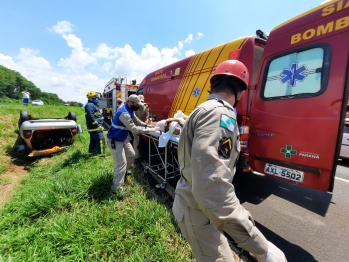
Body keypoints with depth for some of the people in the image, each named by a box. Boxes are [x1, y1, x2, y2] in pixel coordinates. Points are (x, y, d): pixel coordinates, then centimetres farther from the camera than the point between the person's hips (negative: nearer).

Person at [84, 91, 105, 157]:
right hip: (95, 127, -11)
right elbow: (90, 116, -23)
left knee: (93, 140, 20)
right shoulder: (90, 105, -12)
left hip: (94, 127, 11)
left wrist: (100, 124, 21)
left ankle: (91, 151, 33)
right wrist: (97, 124, -24)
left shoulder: (93, 105, 23)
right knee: (101, 140, -15)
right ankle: (101, 154, -16)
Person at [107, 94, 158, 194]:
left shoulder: (130, 111, 2)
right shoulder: (124, 113, -30)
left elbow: (137, 121, 12)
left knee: (131, 155, 20)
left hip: (123, 138, 10)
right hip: (115, 140, -10)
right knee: (121, 163, -10)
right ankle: (117, 188, 2)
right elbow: (134, 129, -33)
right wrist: (149, 130, -26)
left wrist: (147, 125, -3)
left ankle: (123, 172, 45)